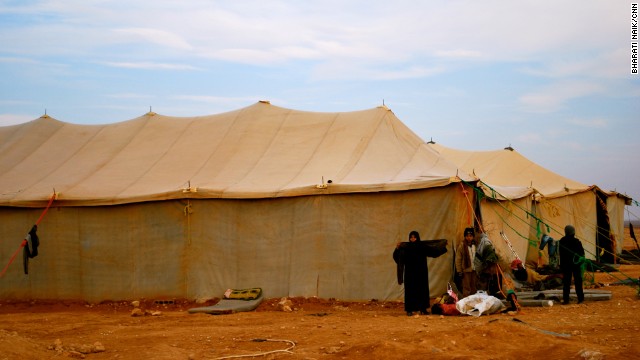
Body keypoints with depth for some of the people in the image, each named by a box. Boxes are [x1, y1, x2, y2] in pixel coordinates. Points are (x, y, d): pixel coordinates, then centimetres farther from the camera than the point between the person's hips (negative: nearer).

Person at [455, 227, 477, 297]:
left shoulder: (475, 244, 3)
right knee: (467, 289, -1)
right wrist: (459, 271, -10)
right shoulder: (462, 245, -11)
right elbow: (458, 259, -9)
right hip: (466, 270, -5)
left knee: (474, 289, 14)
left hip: (474, 270, 5)